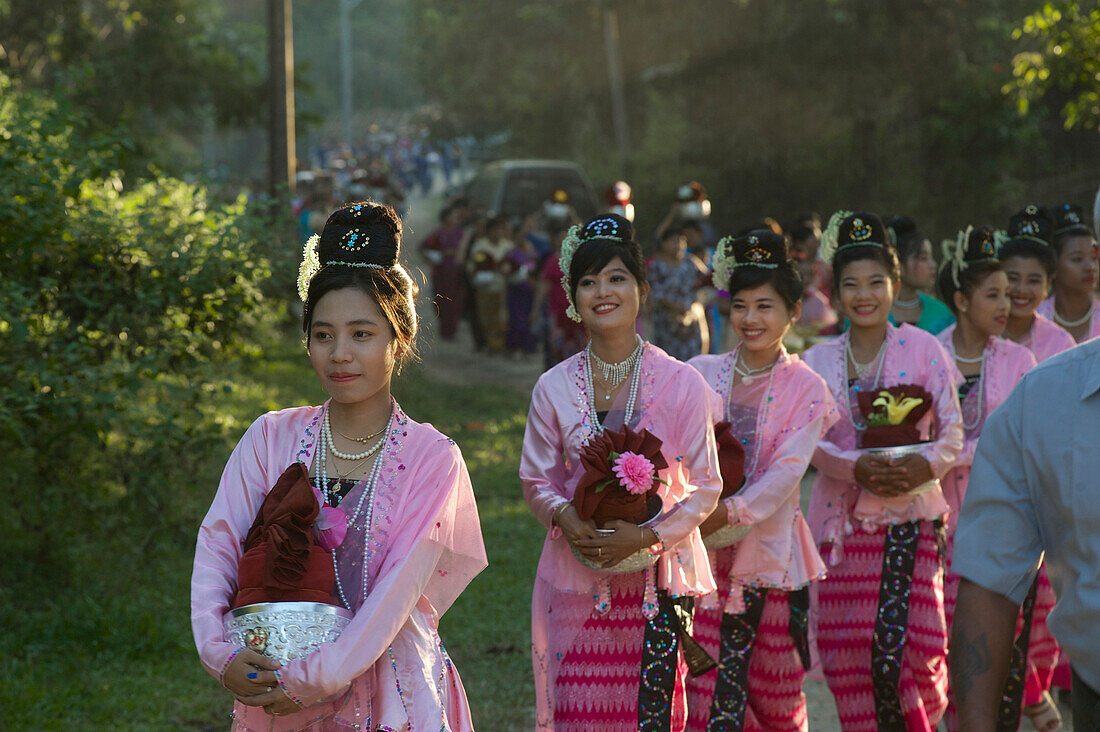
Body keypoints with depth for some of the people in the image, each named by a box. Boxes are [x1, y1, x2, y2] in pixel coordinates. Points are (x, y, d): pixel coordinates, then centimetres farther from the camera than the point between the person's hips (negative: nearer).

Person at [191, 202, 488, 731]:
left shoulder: (431, 458, -7)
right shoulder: (272, 438, 1)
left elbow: (398, 590, -14)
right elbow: (216, 548, -3)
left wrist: (316, 678, -21)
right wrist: (219, 653, -17)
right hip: (275, 686, 2)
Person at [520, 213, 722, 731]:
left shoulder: (682, 384, -3)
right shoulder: (554, 387, 2)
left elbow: (705, 487, 0)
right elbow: (537, 480, 10)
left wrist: (648, 536, -14)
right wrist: (564, 517, -12)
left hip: (656, 576, -1)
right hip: (576, 579, 1)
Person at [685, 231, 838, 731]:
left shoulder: (805, 388, 1)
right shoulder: (701, 374, 6)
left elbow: (787, 470, -10)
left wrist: (732, 511, -24)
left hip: (771, 551, -1)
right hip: (705, 555, 1)